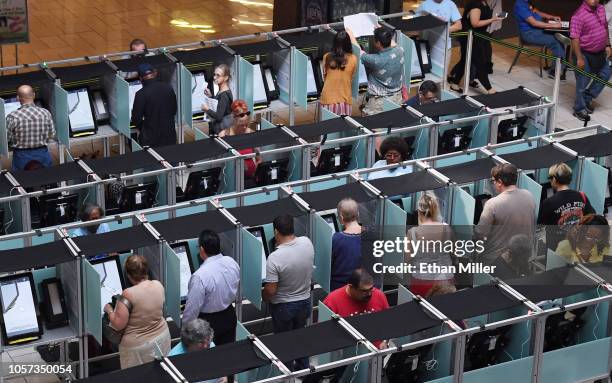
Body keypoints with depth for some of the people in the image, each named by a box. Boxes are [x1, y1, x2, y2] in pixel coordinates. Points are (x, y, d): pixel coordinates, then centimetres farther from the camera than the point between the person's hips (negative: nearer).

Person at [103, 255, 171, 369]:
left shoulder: (128, 294, -25)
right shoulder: (158, 285, -8)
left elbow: (118, 325, -21)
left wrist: (109, 310, -2)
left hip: (138, 346, -5)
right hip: (162, 337, 6)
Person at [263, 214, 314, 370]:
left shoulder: (274, 258, -32)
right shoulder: (307, 243, -16)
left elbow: (270, 290, -25)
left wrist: (264, 298, -2)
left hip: (283, 306, -5)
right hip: (304, 301, 5)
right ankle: (303, 368, 41)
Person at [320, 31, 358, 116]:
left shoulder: (327, 57, -6)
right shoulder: (353, 59, -7)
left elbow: (324, 76, 8)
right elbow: (352, 78, 5)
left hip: (328, 99, 1)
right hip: (345, 101, 0)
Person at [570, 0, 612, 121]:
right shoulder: (579, 15, -24)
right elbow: (574, 38, -24)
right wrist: (579, 58, -24)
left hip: (599, 52, 8)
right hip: (585, 54, -8)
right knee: (583, 83, 4)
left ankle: (587, 98, 35)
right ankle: (579, 110, 22)